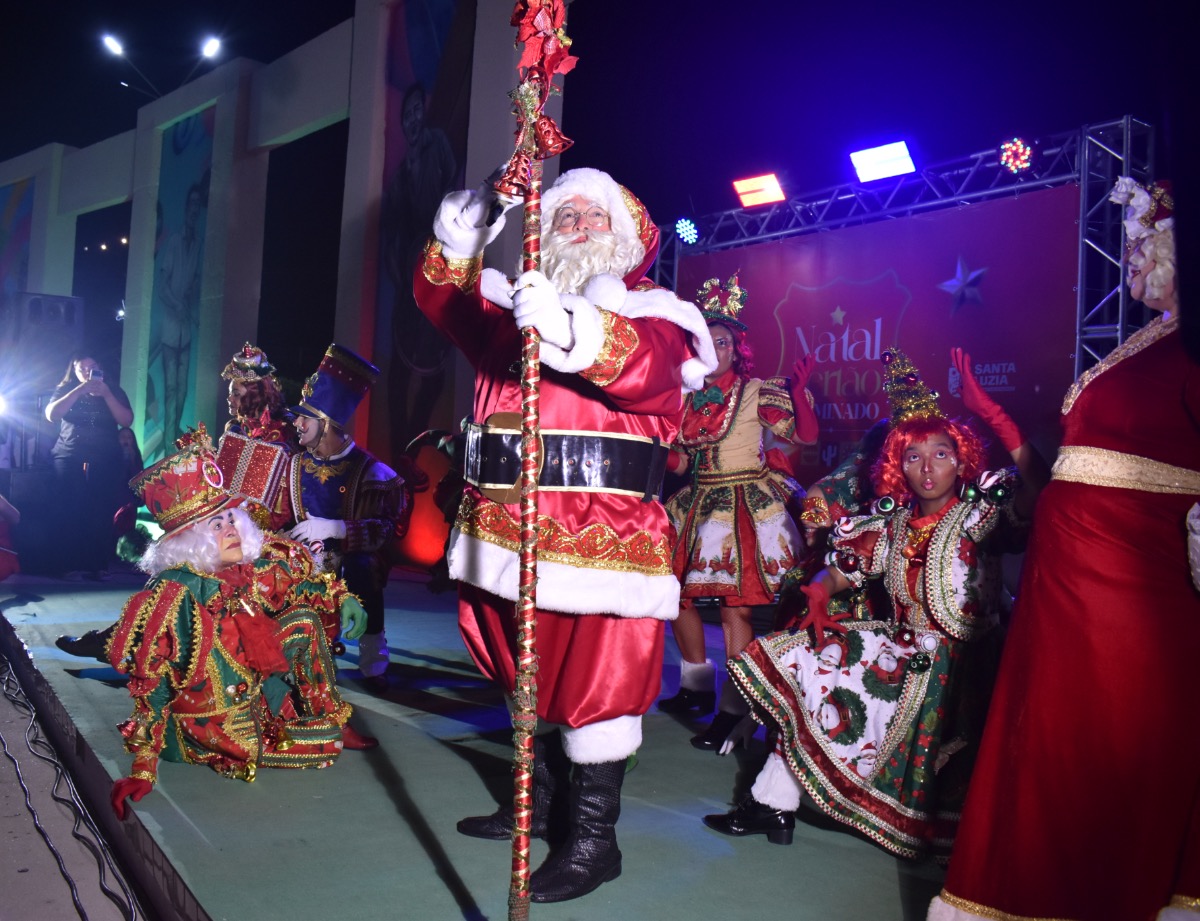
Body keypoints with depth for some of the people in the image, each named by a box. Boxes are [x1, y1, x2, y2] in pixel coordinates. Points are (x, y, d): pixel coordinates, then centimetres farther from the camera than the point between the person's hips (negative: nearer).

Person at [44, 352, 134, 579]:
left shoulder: (113, 390, 13)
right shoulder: (65, 390, 13)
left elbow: (126, 420, 0)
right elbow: (51, 415, -5)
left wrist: (106, 395, -11)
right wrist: (79, 390, -11)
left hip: (105, 460, 0)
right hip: (69, 458, 0)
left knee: (102, 511, -9)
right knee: (71, 511, -8)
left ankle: (101, 565, -8)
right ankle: (72, 565, -6)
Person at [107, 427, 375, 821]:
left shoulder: (253, 564, -11)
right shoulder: (174, 593, -28)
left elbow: (303, 580, 8)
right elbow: (151, 681, -25)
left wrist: (342, 598, -10)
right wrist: (143, 768, -26)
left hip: (258, 683, 7)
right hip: (211, 712, -7)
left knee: (303, 620, -2)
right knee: (324, 749, -15)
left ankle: (330, 719, 9)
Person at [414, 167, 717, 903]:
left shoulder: (651, 312, 0)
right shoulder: (515, 303, 18)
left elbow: (651, 366, -21)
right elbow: (444, 299, 12)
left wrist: (575, 331, -39)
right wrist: (457, 245, -8)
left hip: (599, 532, -6)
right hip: (509, 524, 6)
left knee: (595, 678, -2)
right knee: (531, 671, 17)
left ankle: (595, 838, 11)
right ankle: (538, 802, 35)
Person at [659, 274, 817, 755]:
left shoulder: (757, 392, -3)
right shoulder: (684, 397, 9)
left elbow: (807, 435, -7)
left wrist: (798, 391, -19)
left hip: (748, 507, -5)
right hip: (697, 505, 6)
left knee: (735, 605, -11)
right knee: (678, 593, 7)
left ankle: (735, 711, -2)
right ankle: (697, 684, 28)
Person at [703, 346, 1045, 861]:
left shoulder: (977, 514, -9)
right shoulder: (892, 524, 7)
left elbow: (1033, 485, -28)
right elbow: (839, 571, 13)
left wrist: (988, 411, -34)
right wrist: (818, 593, -11)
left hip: (957, 663, -5)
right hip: (901, 652, 6)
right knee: (807, 661, -2)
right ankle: (773, 804, 4)